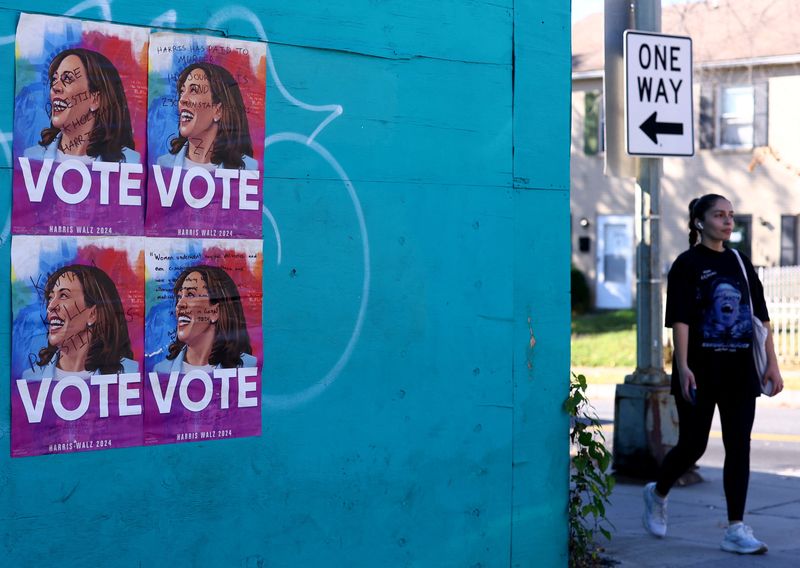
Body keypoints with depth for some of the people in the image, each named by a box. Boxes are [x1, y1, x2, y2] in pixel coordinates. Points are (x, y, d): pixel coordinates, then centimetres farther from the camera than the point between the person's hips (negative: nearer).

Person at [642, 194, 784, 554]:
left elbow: (761, 316, 12)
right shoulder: (687, 264, -5)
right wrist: (683, 368, -21)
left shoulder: (740, 263, 12)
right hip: (701, 372, -5)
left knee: (739, 447, 0)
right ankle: (657, 494, 31)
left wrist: (772, 363, 6)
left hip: (740, 372, 5)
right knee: (693, 445, 3)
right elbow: (679, 320, -12)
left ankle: (736, 529, 2)